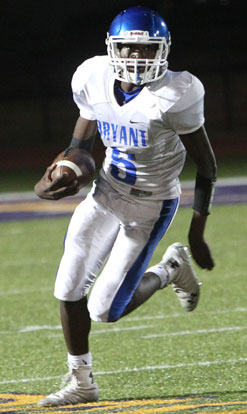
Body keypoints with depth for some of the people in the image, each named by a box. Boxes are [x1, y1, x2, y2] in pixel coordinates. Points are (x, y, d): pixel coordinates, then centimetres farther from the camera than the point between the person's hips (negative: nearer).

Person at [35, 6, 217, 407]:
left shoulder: (173, 96, -25)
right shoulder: (95, 81, -10)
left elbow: (206, 166, -15)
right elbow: (80, 145, 8)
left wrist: (198, 232, -14)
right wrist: (58, 177, -11)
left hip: (149, 208, -5)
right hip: (106, 192, 5)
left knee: (105, 310, -5)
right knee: (69, 290, 1)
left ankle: (171, 271, 22)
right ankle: (82, 381, 21)